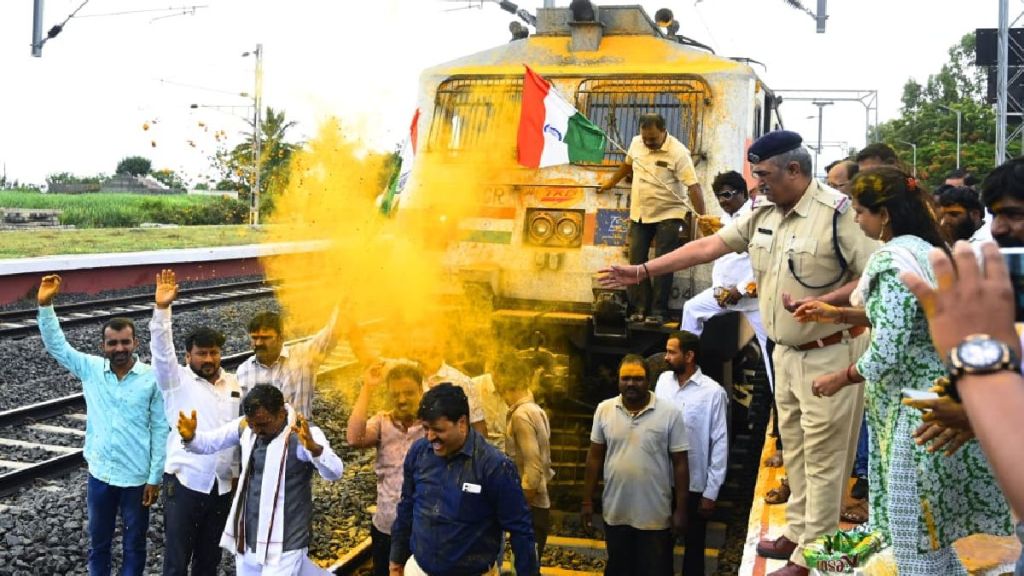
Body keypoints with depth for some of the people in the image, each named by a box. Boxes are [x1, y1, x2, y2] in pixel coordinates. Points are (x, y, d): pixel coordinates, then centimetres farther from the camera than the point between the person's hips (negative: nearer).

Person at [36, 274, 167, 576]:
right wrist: (45, 305, -16)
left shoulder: (152, 378, -12)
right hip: (100, 474, 3)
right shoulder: (91, 369, -2)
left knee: (134, 544, 13)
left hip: (137, 477, -3)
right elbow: (56, 345, -3)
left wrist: (155, 477, -8)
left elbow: (160, 430, -8)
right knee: (98, 541, 18)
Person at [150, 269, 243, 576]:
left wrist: (237, 472, 12)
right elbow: (161, 351, -21)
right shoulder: (177, 381, -4)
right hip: (184, 482, -4)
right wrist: (162, 309, -33)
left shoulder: (233, 385, 9)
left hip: (222, 485, 4)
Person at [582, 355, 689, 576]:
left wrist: (681, 509, -6)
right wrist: (587, 501, 5)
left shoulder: (670, 413, -10)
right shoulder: (604, 410, -2)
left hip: (655, 515, -2)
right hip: (615, 512, 3)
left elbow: (680, 463, -6)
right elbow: (595, 457, 5)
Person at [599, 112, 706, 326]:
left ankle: (658, 311, 3)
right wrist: (611, 183, 32)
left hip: (668, 215, -6)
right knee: (636, 262, 6)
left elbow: (693, 186, -22)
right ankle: (640, 308, 15)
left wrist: (702, 218, -26)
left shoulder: (678, 152, -19)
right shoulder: (636, 143, 0)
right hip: (639, 214, 6)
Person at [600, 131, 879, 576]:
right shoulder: (762, 212, 4)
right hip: (786, 351, 8)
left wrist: (822, 303, -30)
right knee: (794, 449, 19)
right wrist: (643, 271, 2)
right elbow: (707, 246, 4)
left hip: (830, 354, -8)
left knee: (823, 457, 2)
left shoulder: (839, 213, -19)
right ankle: (798, 533, 34)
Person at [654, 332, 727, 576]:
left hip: (694, 485, -4)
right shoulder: (663, 381, 1)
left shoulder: (713, 392, -13)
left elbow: (720, 444, -11)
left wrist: (711, 492, -10)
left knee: (693, 546, 12)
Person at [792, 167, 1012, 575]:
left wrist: (839, 379, -8)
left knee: (912, 529, 2)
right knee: (927, 522, 20)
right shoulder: (923, 248, 9)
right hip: (927, 391, 10)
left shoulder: (894, 260, -21)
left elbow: (888, 353, -24)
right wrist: (840, 314, 16)